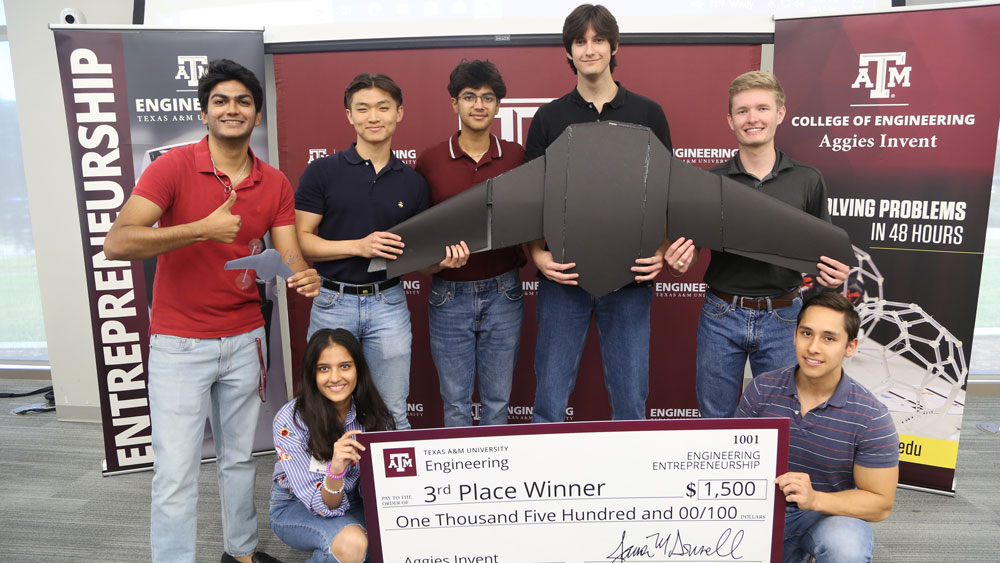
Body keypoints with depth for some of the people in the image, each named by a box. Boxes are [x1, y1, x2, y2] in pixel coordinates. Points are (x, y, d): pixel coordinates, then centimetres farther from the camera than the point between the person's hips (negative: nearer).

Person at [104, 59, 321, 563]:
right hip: (179, 345, -4)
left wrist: (304, 278, -25)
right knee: (176, 474, -1)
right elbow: (117, 243, -20)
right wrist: (202, 229, -27)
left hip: (244, 341, 4)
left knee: (239, 459, 18)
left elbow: (290, 257, -2)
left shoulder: (275, 184, 2)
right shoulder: (173, 166, -11)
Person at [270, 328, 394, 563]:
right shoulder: (290, 420, -23)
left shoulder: (373, 412, -14)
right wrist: (335, 471, -44)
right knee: (351, 543, -35)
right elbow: (321, 505, -23)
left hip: (353, 500, 4)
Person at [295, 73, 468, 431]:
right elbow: (301, 240, -5)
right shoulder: (322, 172, -1)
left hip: (388, 304, 2)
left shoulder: (413, 183, 7)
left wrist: (443, 260, -10)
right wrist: (359, 246, -17)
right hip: (333, 303, -1)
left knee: (393, 413, 7)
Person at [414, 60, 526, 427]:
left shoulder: (517, 157, 1)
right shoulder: (429, 161, -1)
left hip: (502, 292, 1)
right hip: (449, 295, 0)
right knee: (455, 402, 11)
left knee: (497, 399, 12)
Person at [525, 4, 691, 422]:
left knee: (631, 401, 8)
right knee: (549, 400, 5)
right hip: (563, 276, 0)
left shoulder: (648, 114, 7)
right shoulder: (549, 118, 7)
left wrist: (662, 253, -9)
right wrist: (538, 255, -11)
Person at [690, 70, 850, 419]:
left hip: (781, 316, 0)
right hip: (721, 315, 0)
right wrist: (679, 263, -20)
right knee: (715, 418, 13)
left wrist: (834, 275, -15)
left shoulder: (808, 181, 1)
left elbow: (822, 252, 7)